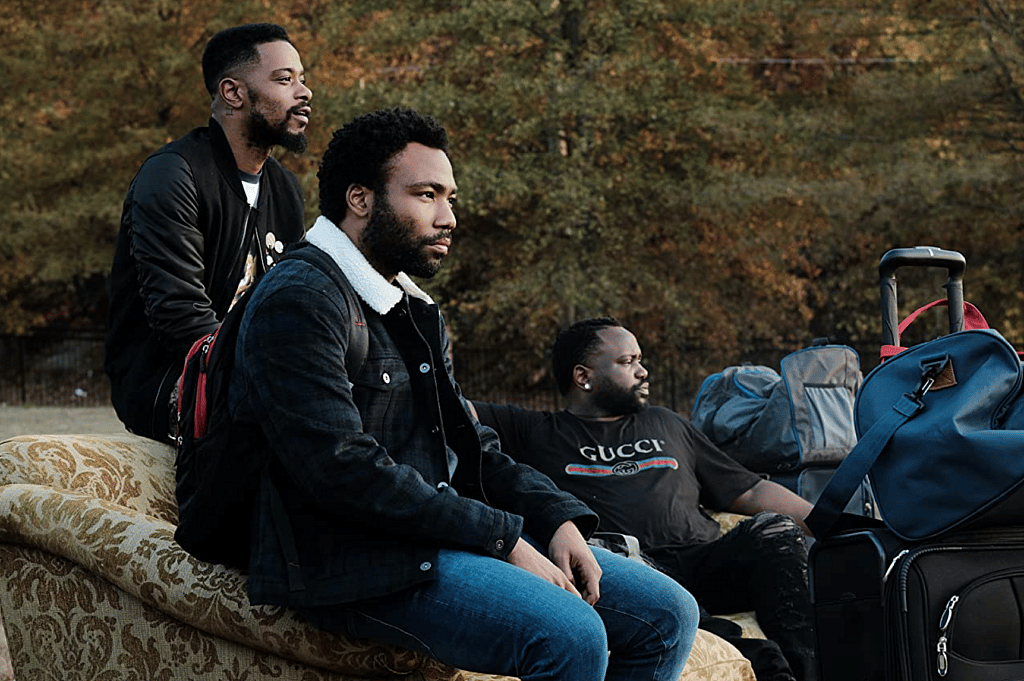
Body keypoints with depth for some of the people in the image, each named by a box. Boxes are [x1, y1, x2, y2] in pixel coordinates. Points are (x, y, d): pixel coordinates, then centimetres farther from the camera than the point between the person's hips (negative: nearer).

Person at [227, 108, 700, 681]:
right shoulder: (298, 302, -11)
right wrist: (503, 538, -18)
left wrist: (558, 519, 2)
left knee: (669, 615, 0)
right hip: (359, 562, -10)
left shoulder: (418, 310, 21)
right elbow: (344, 471, -21)